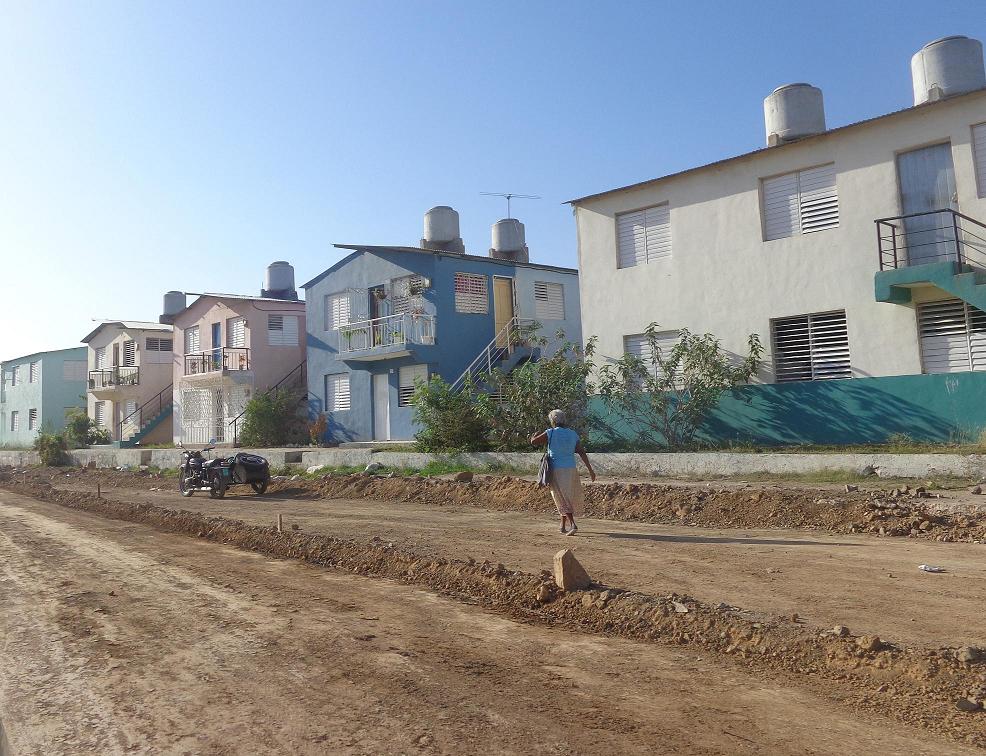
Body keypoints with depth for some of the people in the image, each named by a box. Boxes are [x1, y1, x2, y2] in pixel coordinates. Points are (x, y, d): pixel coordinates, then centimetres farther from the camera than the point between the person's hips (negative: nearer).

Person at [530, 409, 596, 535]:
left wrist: (535, 435, 18)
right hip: (571, 470, 4)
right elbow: (582, 453, 1)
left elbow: (534, 442, -5)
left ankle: (573, 525, -18)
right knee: (569, 497, 19)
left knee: (563, 501, -2)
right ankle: (563, 526, 27)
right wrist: (590, 469, 5)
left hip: (556, 470, -4)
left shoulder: (550, 433, -9)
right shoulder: (573, 434, 4)